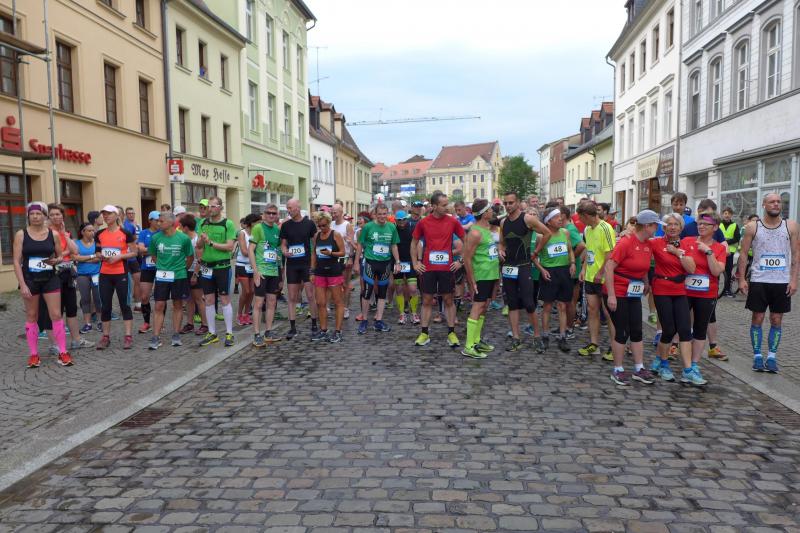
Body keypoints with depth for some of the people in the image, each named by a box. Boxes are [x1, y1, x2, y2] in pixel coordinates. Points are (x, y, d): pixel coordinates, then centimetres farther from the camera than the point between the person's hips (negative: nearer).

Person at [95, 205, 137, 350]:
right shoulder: (99, 234, 7)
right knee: (105, 305, 7)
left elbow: (134, 252, -2)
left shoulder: (125, 233, -4)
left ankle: (128, 336, 3)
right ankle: (106, 336, 16)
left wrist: (119, 256, -16)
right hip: (105, 274, 4)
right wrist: (101, 256, -5)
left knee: (124, 304, -1)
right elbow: (97, 252, 18)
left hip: (121, 273, -4)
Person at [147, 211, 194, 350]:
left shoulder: (184, 238, -10)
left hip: (179, 276, -1)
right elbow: (153, 255, 12)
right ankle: (156, 338, 5)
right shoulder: (155, 238, -4)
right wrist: (163, 266, 9)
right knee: (159, 306, 0)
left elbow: (190, 257, 3)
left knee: (178, 305, 10)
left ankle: (176, 336, 20)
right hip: (161, 276, 1)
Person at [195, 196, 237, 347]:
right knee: (208, 300, 9)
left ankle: (229, 333, 10)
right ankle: (212, 333, 19)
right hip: (206, 267, 5)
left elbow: (230, 246, -14)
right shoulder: (203, 224, 8)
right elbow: (198, 246, 8)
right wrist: (200, 240, -13)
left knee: (225, 300, 1)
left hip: (222, 266, -4)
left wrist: (211, 243, -18)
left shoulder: (228, 224, -6)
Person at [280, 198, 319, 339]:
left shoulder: (309, 223, -1)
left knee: (310, 296, -1)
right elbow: (283, 244, 9)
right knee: (292, 297, 4)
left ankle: (314, 325, 12)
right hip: (291, 265, 2)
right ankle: (293, 328, 10)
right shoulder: (286, 225, 4)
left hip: (307, 264, -2)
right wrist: (284, 251, -13)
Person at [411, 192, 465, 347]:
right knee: (427, 300, 7)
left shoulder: (453, 221, -2)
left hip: (447, 267, 0)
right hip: (428, 268, 1)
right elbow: (414, 243, 11)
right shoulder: (423, 223, -1)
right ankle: (424, 333, 15)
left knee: (448, 300, 6)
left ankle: (451, 333, 15)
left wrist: (462, 261, 2)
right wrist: (415, 263, 6)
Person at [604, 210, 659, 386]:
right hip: (618, 293, -7)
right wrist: (611, 295, -23)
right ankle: (617, 370, 12)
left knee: (637, 331, 10)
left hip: (634, 294, 7)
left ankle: (639, 369, 20)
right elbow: (609, 267, -21)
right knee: (622, 332, -1)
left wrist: (646, 284, 17)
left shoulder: (648, 245, 3)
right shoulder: (625, 242, -18)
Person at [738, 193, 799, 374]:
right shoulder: (753, 227, -1)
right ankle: (757, 356, 13)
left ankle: (772, 356, 15)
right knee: (757, 319, 4)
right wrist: (742, 279, -6)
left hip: (782, 282, 1)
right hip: (758, 281, -1)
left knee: (777, 320, 6)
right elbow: (744, 254, 1)